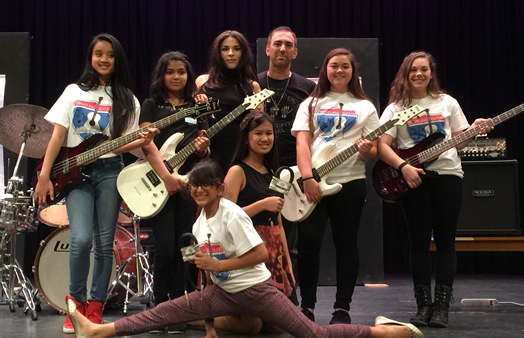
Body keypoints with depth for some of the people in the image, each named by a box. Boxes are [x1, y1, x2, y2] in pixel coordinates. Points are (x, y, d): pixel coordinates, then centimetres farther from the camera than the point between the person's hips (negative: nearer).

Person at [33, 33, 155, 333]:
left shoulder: (127, 100, 6)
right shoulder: (74, 92, 7)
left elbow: (122, 145, 3)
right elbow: (58, 135, 3)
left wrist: (142, 142, -19)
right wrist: (45, 176, -4)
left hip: (110, 172, 1)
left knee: (104, 244, 0)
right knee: (81, 240, -16)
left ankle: (95, 308, 12)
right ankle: (76, 302, 3)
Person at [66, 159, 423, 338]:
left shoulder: (232, 215, -17)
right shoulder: (199, 223, 8)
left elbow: (261, 254, -20)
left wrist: (219, 264, -19)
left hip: (255, 289, -7)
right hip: (223, 292, 7)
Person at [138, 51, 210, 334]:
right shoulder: (151, 105, 6)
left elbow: (202, 151, 15)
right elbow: (146, 143, -7)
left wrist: (203, 148, -10)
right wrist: (166, 177, -19)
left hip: (189, 183, 3)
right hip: (159, 183, -3)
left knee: (184, 250, 1)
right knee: (165, 249, -9)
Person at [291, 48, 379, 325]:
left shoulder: (365, 107, 10)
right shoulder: (311, 104, 10)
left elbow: (373, 150, 6)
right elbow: (302, 143, 0)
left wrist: (367, 151, -19)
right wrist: (307, 178, -13)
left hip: (350, 182, 0)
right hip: (312, 183, 0)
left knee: (346, 243, 3)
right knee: (308, 241, -4)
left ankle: (342, 309, 9)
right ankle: (307, 306, 7)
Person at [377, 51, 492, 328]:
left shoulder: (447, 102, 10)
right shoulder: (396, 108, 4)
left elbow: (459, 141, 12)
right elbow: (382, 145, -5)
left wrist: (473, 130, -8)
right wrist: (403, 167, -18)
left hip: (447, 175, 1)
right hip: (413, 178, -1)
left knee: (445, 241, 0)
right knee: (419, 241, 0)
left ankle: (441, 306, 5)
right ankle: (423, 306, 7)